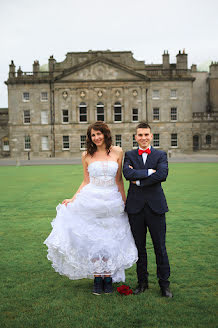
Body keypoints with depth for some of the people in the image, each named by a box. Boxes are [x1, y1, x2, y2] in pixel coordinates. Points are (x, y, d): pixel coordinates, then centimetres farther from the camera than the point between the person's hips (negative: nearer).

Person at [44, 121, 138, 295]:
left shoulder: (117, 152, 4)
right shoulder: (87, 155, 3)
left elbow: (119, 180, 10)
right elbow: (86, 181, 9)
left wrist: (125, 201, 12)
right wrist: (73, 199, 0)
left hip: (112, 202, 0)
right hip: (91, 200, 0)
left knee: (110, 241, 4)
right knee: (92, 240, 2)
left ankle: (108, 278, 17)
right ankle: (97, 279, 14)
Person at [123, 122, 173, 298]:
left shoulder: (161, 155, 6)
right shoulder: (129, 155, 8)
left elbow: (162, 175, -13)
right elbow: (127, 173, -11)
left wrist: (139, 180, -10)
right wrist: (149, 172, -14)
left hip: (155, 206, -1)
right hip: (135, 206, 1)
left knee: (160, 247, 5)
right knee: (140, 247, 10)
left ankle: (164, 283, 19)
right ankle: (142, 282, 24)